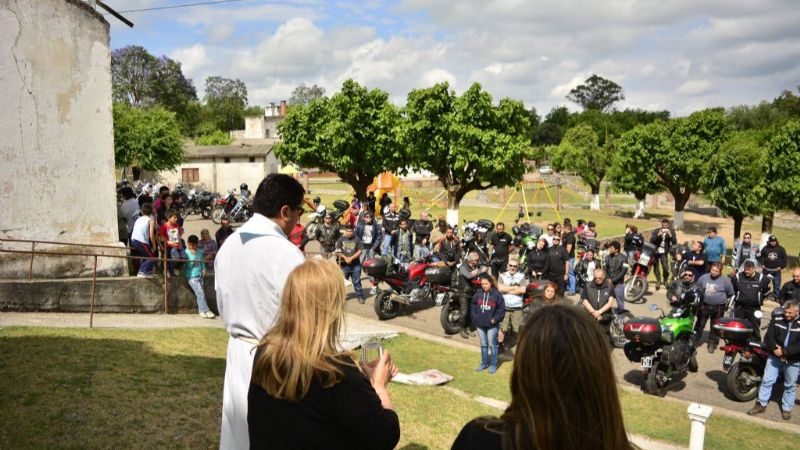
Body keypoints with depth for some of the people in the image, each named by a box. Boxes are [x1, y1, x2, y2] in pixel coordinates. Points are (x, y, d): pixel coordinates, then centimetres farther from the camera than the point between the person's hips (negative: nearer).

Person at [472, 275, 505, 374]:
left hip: (492, 325, -4)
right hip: (480, 324, 4)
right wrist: (475, 317, 3)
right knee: (483, 345, 17)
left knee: (492, 344, 6)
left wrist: (495, 319, -12)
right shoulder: (478, 294, 0)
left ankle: (493, 364, 19)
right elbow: (473, 306, 12)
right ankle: (484, 363, 29)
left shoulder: (497, 294, -11)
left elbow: (501, 309, -6)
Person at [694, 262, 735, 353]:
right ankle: (694, 340, 22)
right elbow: (698, 289, 14)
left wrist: (721, 298, 7)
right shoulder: (704, 277, -2)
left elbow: (730, 293, 3)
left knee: (715, 327, 10)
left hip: (718, 307, -2)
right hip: (704, 305, 2)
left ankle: (712, 343, 22)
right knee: (700, 324, 11)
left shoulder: (725, 280, -9)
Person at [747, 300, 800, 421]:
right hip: (775, 356, 2)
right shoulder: (777, 319, -4)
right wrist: (775, 349, -19)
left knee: (790, 386, 13)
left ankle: (786, 408, 28)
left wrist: (784, 351, -23)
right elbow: (769, 336, -4)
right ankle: (761, 404, 14)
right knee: (767, 380, 4)